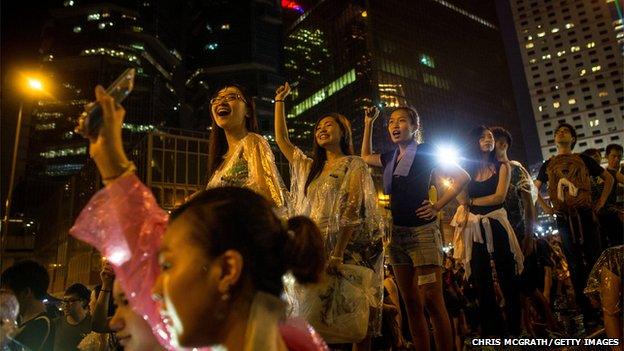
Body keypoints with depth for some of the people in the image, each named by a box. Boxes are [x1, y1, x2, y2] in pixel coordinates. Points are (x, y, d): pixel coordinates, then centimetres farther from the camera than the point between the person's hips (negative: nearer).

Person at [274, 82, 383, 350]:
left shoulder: (354, 165, 0)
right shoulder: (310, 168, 20)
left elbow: (352, 211, -12)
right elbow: (282, 140, 23)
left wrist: (338, 253, -23)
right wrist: (280, 100, 24)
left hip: (352, 247, -5)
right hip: (319, 249, 6)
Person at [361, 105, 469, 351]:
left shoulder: (425, 152, -1)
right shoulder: (390, 158, 14)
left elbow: (462, 178, -1)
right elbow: (365, 157, 32)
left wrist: (438, 207, -8)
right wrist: (368, 123, 24)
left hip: (422, 231, -6)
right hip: (397, 232, 6)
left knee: (431, 301, -8)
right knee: (411, 303, 7)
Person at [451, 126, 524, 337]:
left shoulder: (502, 167, 6)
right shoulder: (467, 171, 10)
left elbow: (499, 197, -7)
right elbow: (462, 202, 4)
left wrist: (472, 202, -2)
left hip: (497, 228, -2)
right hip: (475, 231, 2)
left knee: (507, 281, 0)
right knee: (483, 285, 7)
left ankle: (514, 331, 9)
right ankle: (490, 332, 16)